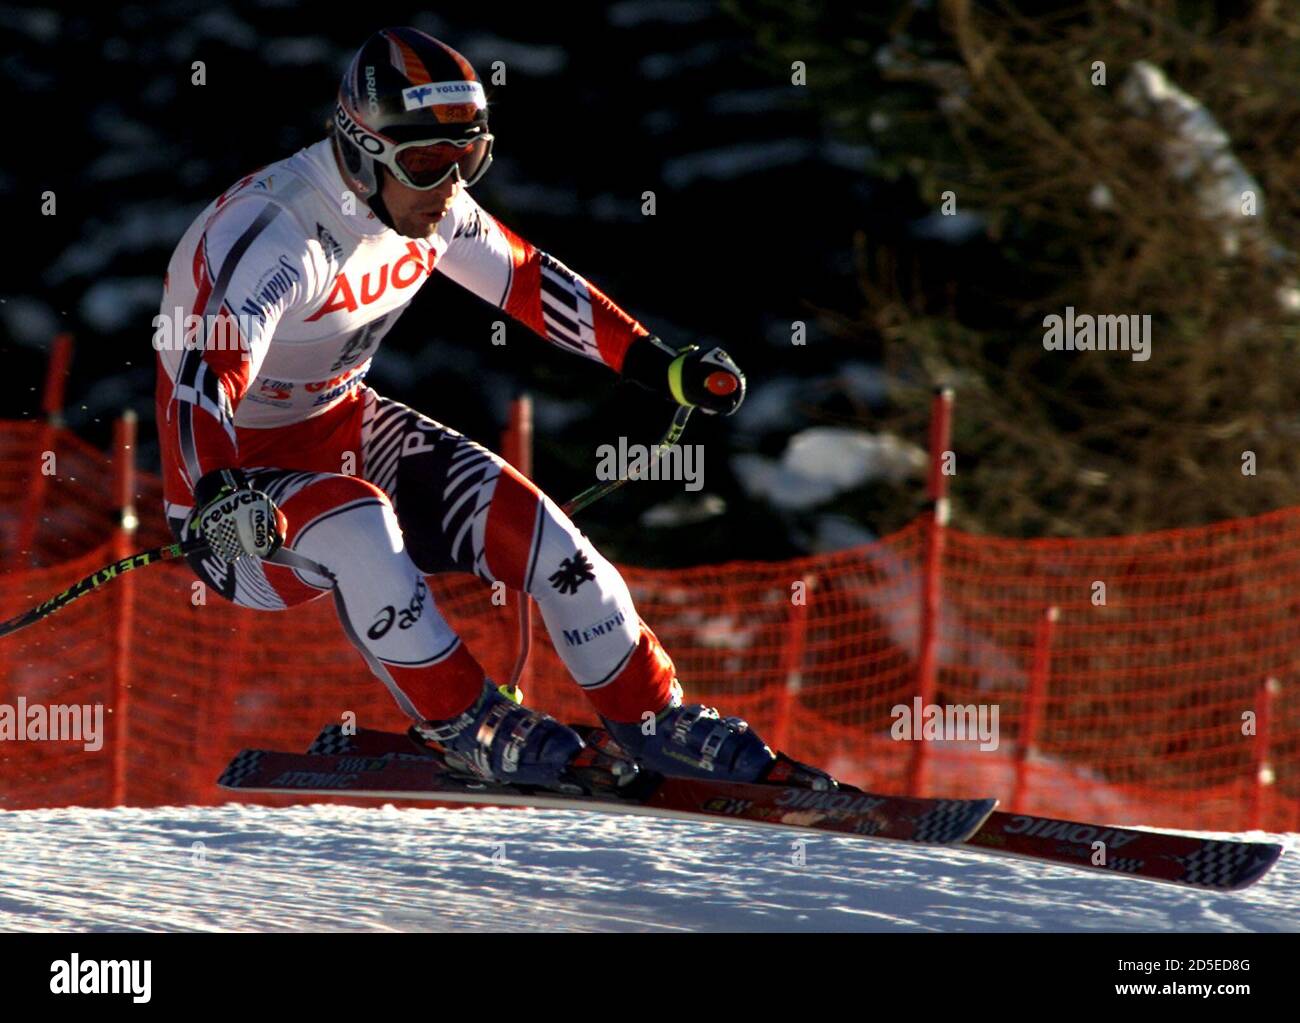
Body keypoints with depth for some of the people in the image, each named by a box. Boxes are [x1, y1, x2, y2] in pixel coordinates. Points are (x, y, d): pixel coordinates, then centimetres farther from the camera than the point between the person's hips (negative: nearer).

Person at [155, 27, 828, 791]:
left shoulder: (430, 207, -6)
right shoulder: (274, 234, -30)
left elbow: (526, 279, 11)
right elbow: (205, 377, -42)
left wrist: (659, 365, 11)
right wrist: (215, 495, -60)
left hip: (343, 430, 7)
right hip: (239, 484, -7)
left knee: (525, 521, -11)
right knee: (352, 522, -37)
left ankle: (652, 715, 6)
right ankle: (464, 722, -18)